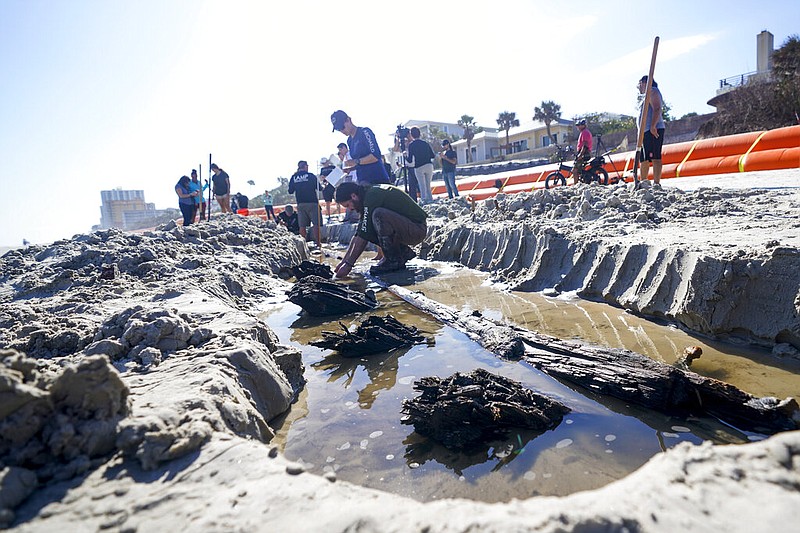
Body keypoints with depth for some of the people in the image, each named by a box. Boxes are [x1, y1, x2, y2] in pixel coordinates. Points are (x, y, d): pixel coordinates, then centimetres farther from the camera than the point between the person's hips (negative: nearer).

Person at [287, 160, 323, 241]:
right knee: (317, 224, -4)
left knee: (302, 226, 5)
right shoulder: (310, 175, -3)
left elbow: (290, 191, 12)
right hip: (312, 202, -4)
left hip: (300, 204, 4)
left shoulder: (293, 177, 7)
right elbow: (319, 188, 1)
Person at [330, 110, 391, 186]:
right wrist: (350, 169, 6)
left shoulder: (364, 132, -7)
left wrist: (356, 161, -20)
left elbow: (376, 155, -18)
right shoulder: (349, 141, 17)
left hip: (378, 180, -7)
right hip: (362, 181, 7)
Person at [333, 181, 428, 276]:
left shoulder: (372, 197, -19)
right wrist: (344, 261, 9)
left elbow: (363, 236, -20)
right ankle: (404, 252, 11)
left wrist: (348, 264, -14)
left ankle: (394, 261, -14)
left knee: (379, 215, -29)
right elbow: (358, 235, 12)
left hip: (418, 229, -10)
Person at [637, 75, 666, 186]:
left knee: (654, 157, -17)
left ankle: (656, 183, -23)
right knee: (643, 159, 11)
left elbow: (657, 109, -14)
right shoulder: (649, 94, 30)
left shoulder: (652, 91, 1)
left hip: (653, 131, -10)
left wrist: (653, 126, -25)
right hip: (646, 132, 10)